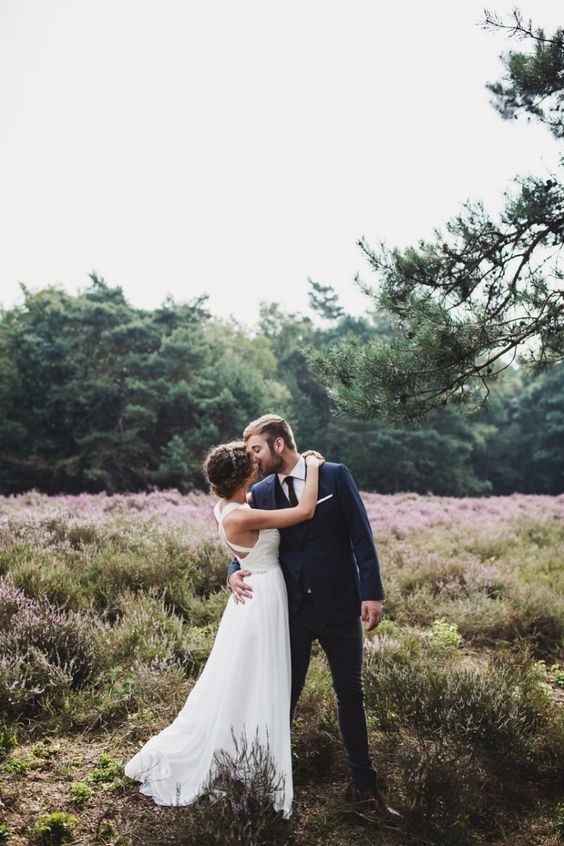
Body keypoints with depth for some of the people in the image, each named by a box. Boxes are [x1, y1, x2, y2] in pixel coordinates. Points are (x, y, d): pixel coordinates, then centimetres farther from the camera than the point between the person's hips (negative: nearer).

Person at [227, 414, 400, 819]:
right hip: (292, 608, 2)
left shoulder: (335, 475, -5)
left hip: (339, 605, -1)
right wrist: (235, 572, -15)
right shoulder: (260, 493, 3)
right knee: (285, 695, 8)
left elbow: (361, 537, -7)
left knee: (351, 694, 10)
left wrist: (372, 592, -12)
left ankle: (364, 785, 23)